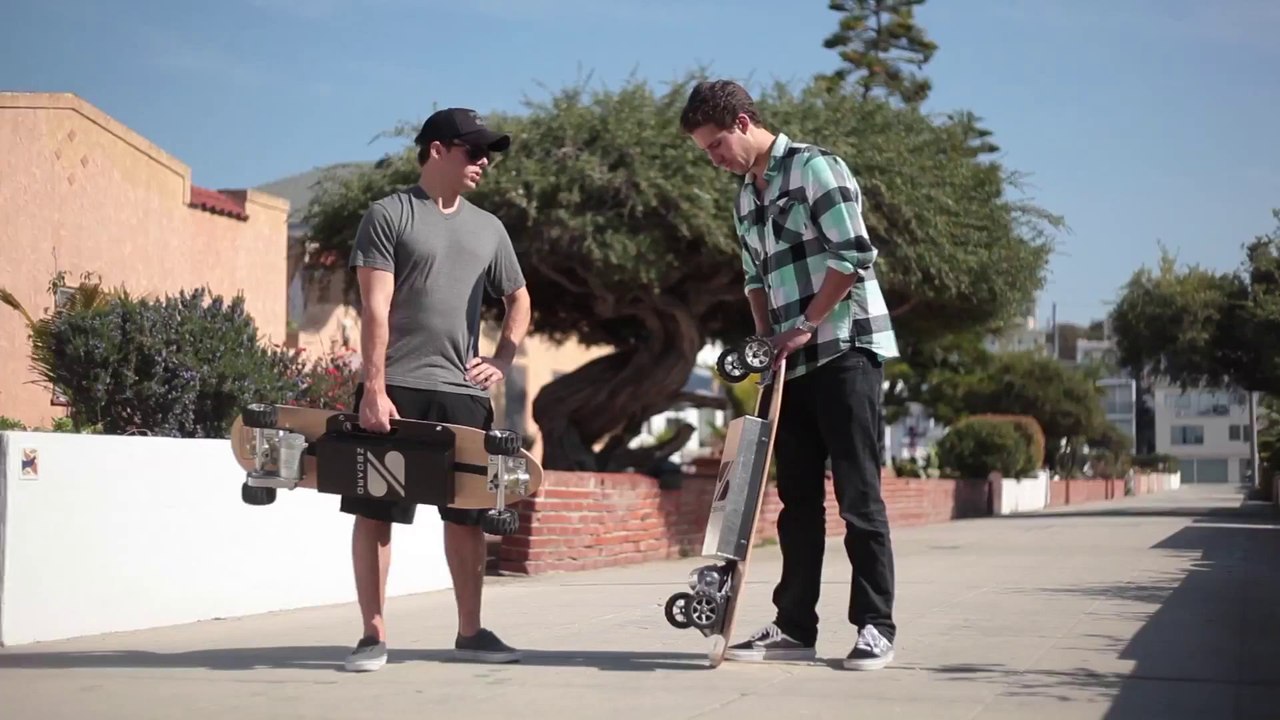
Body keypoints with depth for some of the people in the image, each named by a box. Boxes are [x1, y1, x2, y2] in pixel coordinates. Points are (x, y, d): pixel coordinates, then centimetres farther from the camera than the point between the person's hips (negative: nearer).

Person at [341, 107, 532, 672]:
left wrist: (503, 359, 10)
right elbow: (375, 309, -8)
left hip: (463, 393, 5)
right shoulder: (388, 215, -1)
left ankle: (470, 632, 18)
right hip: (395, 389, -4)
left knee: (467, 514, 7)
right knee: (374, 510, -2)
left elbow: (518, 298, 26)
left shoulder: (488, 228, 15)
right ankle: (374, 635, 6)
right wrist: (375, 389, -15)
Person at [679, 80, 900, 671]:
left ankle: (876, 627, -1)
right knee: (797, 496, 8)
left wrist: (805, 326, -13)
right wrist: (767, 337, 7)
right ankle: (794, 626, 12)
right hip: (792, 362, 8)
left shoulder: (814, 167, -7)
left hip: (845, 350, -8)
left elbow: (854, 255, -14)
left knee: (857, 493, -6)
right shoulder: (744, 198, 17)